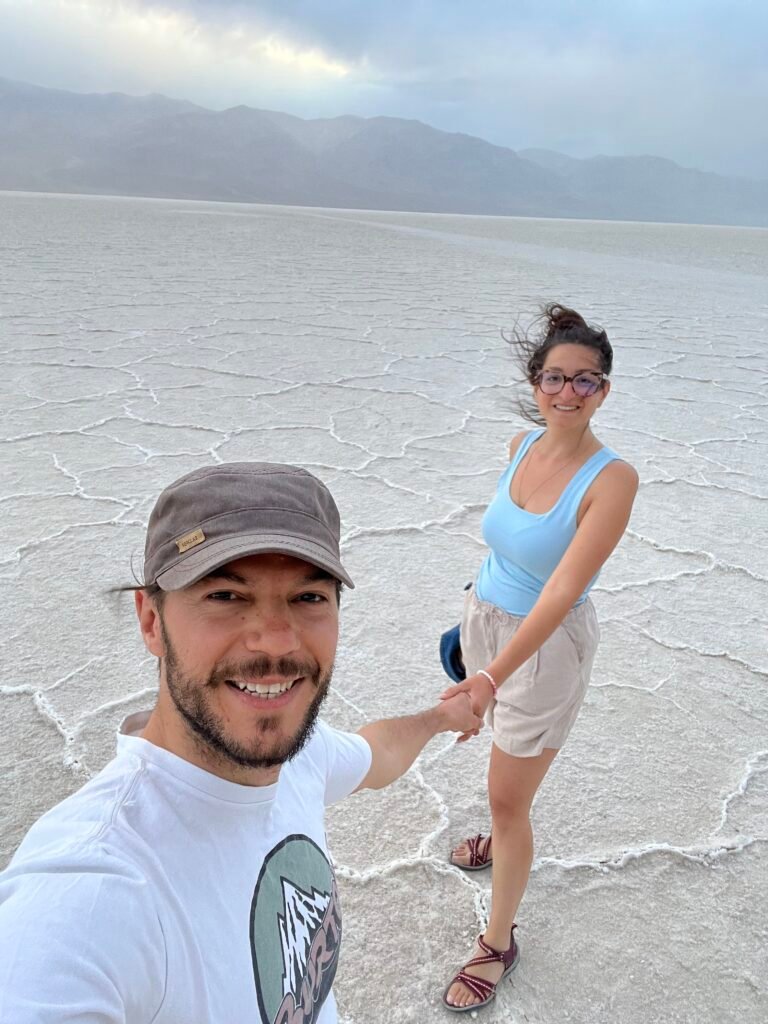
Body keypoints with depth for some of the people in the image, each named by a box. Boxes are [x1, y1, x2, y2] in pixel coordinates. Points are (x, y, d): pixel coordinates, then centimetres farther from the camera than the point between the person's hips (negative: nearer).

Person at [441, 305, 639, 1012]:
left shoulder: (611, 478, -24)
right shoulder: (523, 445, -5)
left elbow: (562, 591, -31)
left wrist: (494, 675, -38)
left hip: (546, 644, -6)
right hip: (486, 617, 6)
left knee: (508, 797, 5)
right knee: (507, 745, 28)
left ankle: (498, 944, 25)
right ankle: (504, 838, 56)